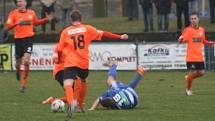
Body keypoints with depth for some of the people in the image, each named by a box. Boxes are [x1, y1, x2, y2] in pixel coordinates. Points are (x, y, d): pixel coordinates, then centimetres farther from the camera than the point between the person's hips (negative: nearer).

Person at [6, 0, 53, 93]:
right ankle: (18, 71, 51)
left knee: (26, 61, -15)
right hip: (18, 39, 0)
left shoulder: (31, 13, 6)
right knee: (18, 62, 11)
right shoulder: (13, 13, -2)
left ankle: (24, 85, -7)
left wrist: (46, 19, 12)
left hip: (29, 39, 0)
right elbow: (8, 26, -11)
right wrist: (16, 23, -29)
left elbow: (36, 22, 25)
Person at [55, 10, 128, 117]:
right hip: (84, 63, 3)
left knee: (67, 84, -16)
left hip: (70, 63, -3)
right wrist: (120, 37, 11)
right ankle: (80, 105, 40)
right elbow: (104, 34, 4)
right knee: (83, 81, 31)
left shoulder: (65, 32, 5)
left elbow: (59, 49, 8)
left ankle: (71, 103, -47)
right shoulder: (87, 29, 7)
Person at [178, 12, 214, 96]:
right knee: (192, 72, -7)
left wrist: (209, 43, 4)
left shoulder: (201, 30, 10)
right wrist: (181, 40, -35)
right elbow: (181, 40, -11)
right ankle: (188, 89, 15)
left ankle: (188, 78, 31)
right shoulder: (188, 30, -5)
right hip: (191, 57, -5)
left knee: (201, 73, 3)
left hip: (199, 57, 5)